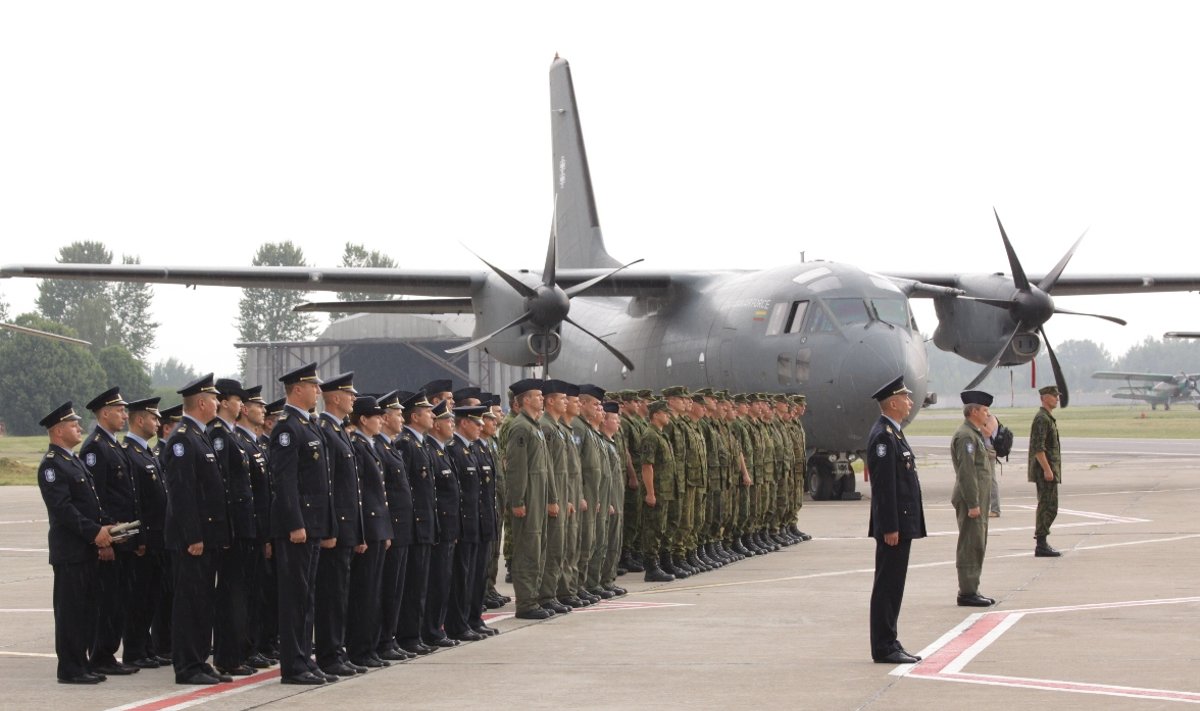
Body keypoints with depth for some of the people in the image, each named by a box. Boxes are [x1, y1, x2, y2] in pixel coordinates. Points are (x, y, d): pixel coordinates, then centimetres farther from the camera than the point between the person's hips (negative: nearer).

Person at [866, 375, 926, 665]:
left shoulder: (893, 433, 16)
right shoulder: (883, 435, -16)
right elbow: (884, 485, -21)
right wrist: (890, 528, -22)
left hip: (902, 523, 10)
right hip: (894, 525, -10)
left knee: (893, 586, 13)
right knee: (887, 586, -4)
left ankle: (889, 644, 18)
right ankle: (884, 648, 0)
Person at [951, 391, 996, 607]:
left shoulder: (975, 434, 19)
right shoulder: (965, 436, -16)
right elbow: (966, 472, -21)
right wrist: (973, 504, -23)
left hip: (978, 501, 11)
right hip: (971, 500, -11)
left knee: (977, 546, 13)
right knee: (971, 546, -8)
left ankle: (971, 591, 18)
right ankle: (967, 593, -5)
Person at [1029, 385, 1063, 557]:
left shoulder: (1048, 418, 18)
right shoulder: (1041, 419, -14)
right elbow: (1038, 447, -21)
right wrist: (1047, 469, -23)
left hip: (1048, 470, 10)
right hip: (1045, 470, -10)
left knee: (1047, 507, 12)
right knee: (1048, 507, -10)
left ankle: (1041, 544, 16)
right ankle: (1041, 545, -9)